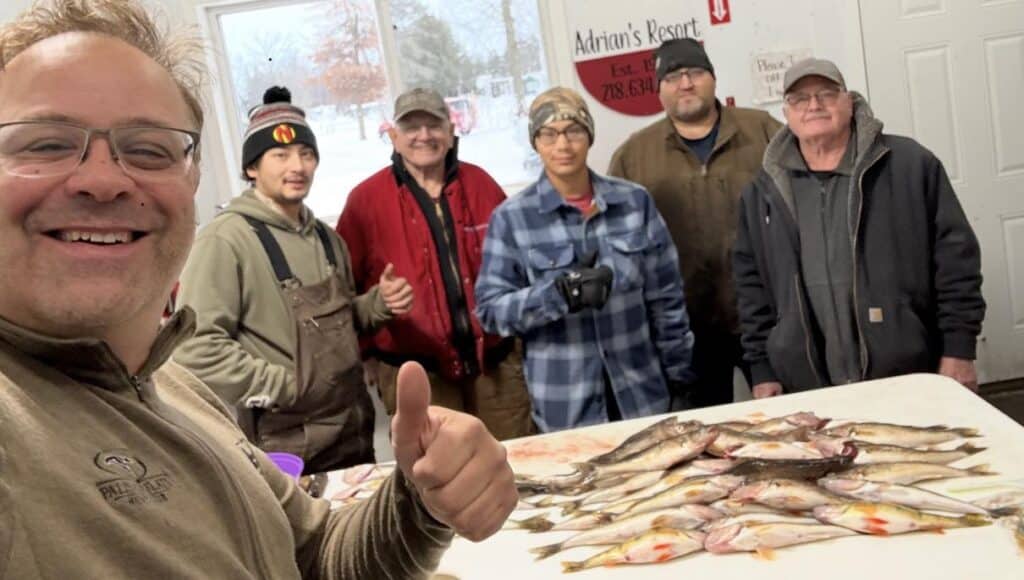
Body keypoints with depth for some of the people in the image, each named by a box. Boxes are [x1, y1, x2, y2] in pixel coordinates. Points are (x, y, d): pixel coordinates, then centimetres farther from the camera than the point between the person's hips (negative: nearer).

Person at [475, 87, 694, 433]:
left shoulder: (635, 201, 1)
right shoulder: (511, 218, -6)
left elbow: (666, 296, 7)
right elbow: (490, 308, -8)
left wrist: (678, 373, 8)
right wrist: (560, 293, -23)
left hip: (642, 395, 3)